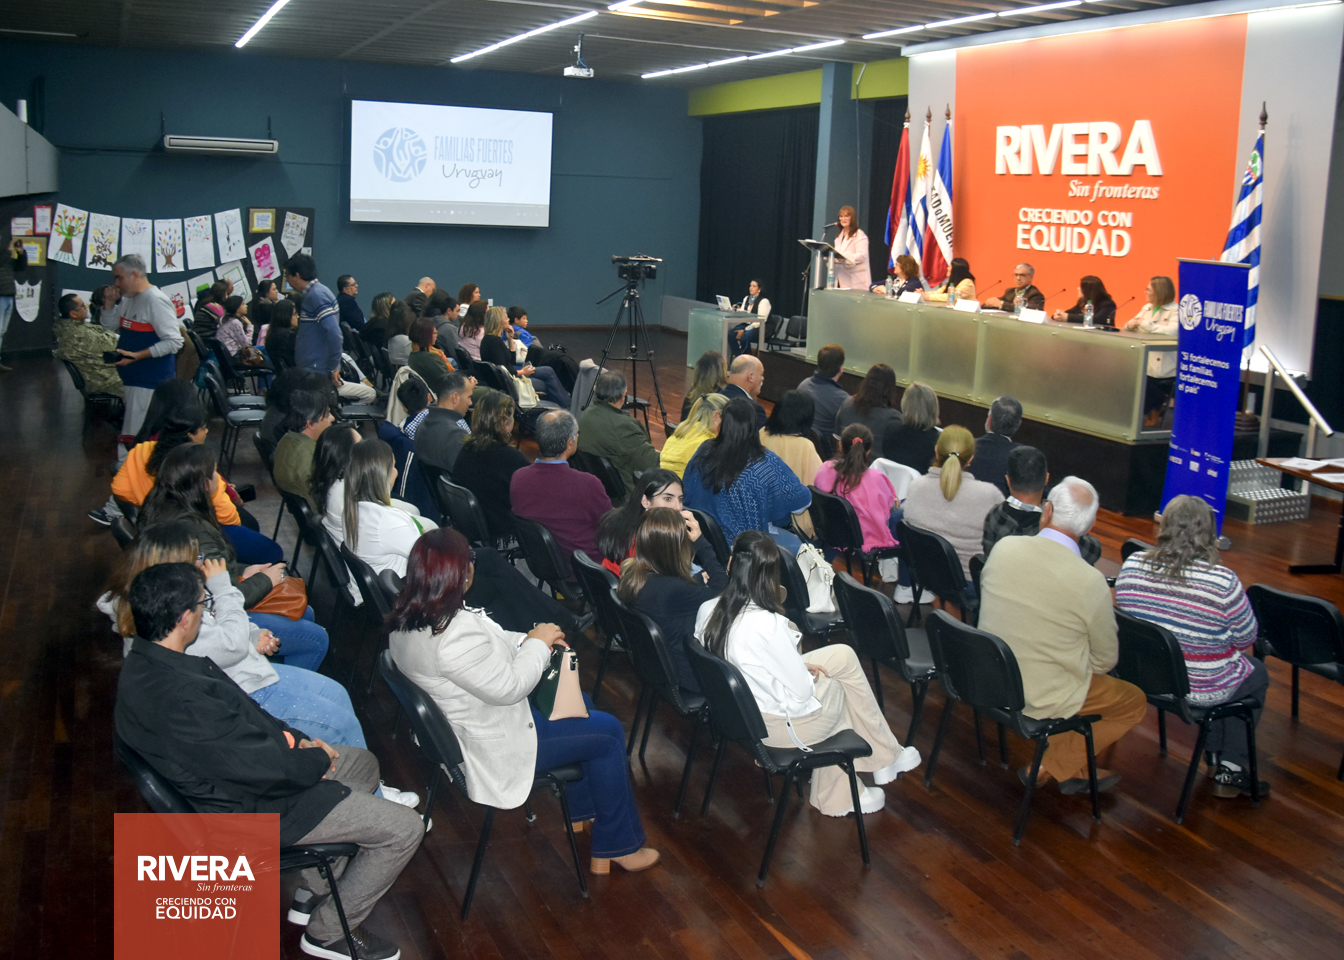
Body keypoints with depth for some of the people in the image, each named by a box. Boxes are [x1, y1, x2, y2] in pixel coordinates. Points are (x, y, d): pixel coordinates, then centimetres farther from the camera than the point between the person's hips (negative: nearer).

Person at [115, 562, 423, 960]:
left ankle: (316, 892, 32)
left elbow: (241, 714, 9)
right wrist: (317, 760, -11)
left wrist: (293, 737, 0)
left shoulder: (146, 663, -4)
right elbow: (261, 768, -29)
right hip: (252, 808, -10)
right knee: (404, 828, -5)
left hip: (230, 776, 10)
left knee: (364, 763, 26)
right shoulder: (181, 699, -36)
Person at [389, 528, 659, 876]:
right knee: (607, 733, 2)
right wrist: (537, 644, -12)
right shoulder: (454, 636, -36)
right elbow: (507, 687, -26)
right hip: (492, 748, -10)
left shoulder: (408, 618, -5)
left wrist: (526, 641, -2)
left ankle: (581, 809, 37)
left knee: (580, 702, 24)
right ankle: (619, 846, 16)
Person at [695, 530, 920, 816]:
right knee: (843, 688, 19)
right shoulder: (767, 625, -33)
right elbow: (802, 691, -22)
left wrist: (798, 667, 5)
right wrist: (809, 677, 1)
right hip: (779, 725, -6)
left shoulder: (706, 611, -12)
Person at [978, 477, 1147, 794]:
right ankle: (1049, 767, 9)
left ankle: (1075, 770, 27)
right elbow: (1105, 660, -8)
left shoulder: (1003, 548, -11)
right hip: (1040, 699, -5)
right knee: (1135, 702, 17)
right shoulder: (1091, 582, -22)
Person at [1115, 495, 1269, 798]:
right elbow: (1246, 638, -11)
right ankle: (1230, 770, 32)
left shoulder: (1132, 565, -11)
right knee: (1257, 674, 29)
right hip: (1202, 689, -5)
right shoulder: (1223, 582, -24)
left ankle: (1216, 752, 43)